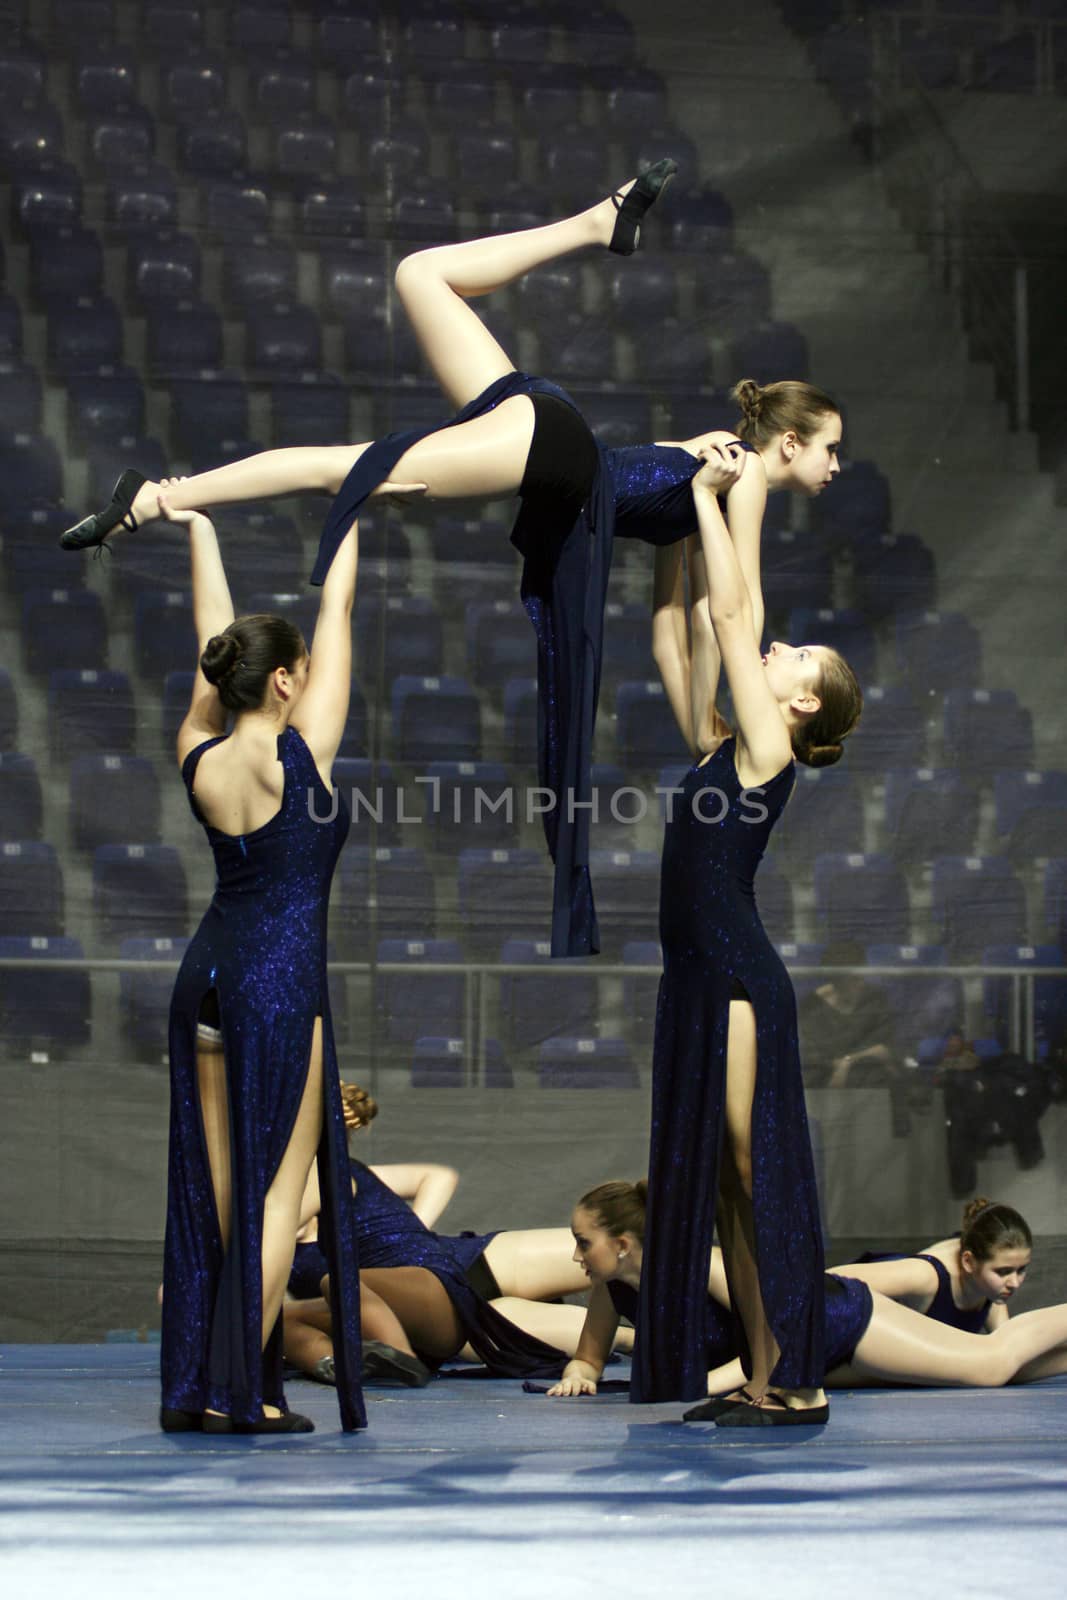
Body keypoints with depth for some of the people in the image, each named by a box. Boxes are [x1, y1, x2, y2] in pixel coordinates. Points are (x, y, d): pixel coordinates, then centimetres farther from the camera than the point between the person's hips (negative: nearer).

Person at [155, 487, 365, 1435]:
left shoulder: (200, 758, 3)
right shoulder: (297, 755, -11)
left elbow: (216, 644, 16)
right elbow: (337, 616, -3)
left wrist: (198, 530, 26)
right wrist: (349, 520, 6)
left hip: (206, 974, 7)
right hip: (279, 978, -7)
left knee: (210, 1185, 10)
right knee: (277, 1188, -2)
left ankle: (190, 1386, 12)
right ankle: (243, 1393, -3)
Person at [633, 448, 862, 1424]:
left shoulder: (766, 753, -5)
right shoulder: (717, 748, 15)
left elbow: (730, 614, -8)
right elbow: (679, 639, 21)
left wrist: (709, 498, -2)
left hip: (742, 985, -9)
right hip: (697, 979, 9)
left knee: (760, 1177, -5)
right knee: (707, 1180, 9)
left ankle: (798, 1381, 0)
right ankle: (764, 1379, 14)